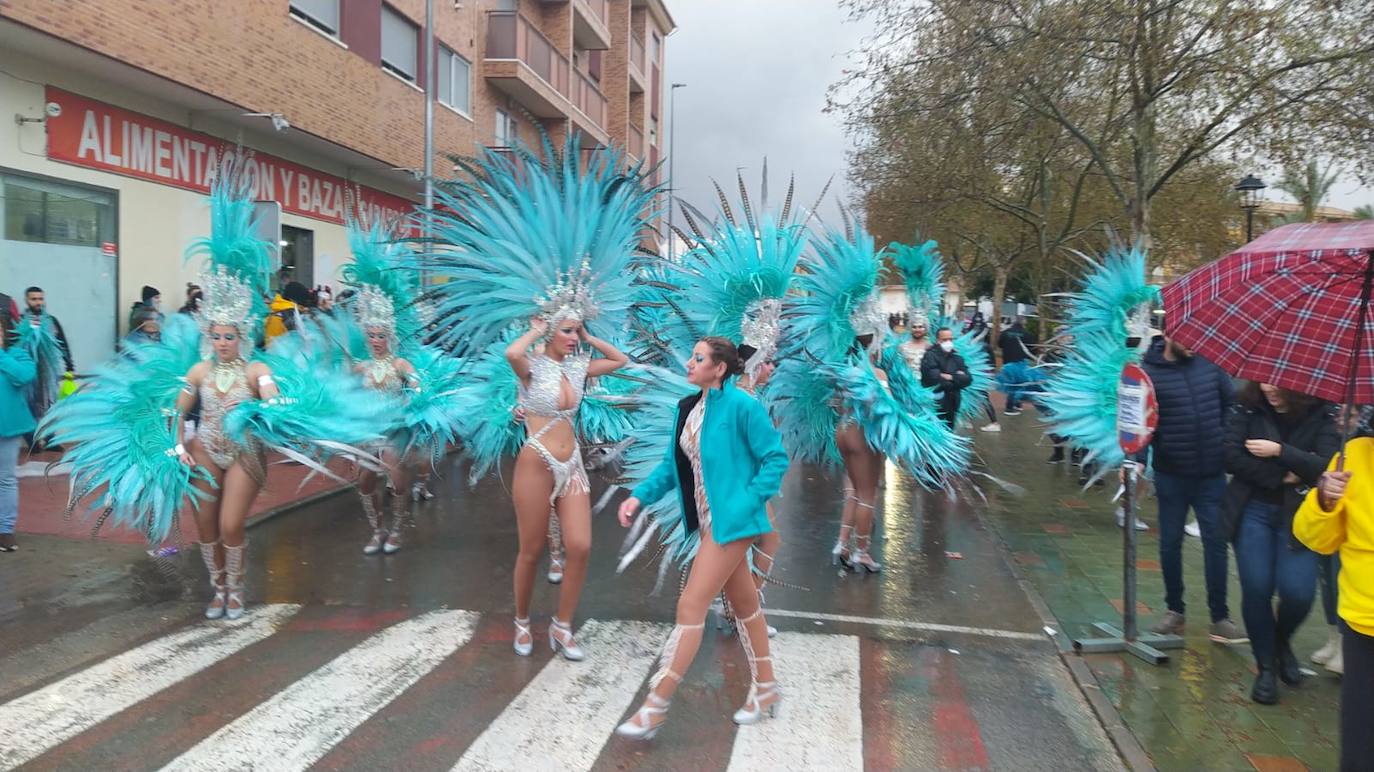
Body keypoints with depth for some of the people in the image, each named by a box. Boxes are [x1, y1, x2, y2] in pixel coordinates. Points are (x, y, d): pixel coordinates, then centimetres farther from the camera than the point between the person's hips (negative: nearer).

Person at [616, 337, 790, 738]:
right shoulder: (687, 408, 7)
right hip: (711, 521, 8)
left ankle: (656, 705, 3)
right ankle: (765, 688, 35)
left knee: (690, 606, -6)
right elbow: (673, 464, 10)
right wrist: (640, 496, -2)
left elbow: (776, 459, -13)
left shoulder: (741, 406, -16)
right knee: (744, 603, 19)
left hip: (731, 521, -8)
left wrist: (746, 505, -20)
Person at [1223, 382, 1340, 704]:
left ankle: (1282, 642, 24)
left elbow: (1327, 467, -14)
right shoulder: (1248, 411, -1)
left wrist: (1279, 451, -20)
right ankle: (1266, 668, 16)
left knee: (1298, 592, -11)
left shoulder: (1320, 416, -2)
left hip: (1298, 516, 0)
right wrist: (1282, 477, -13)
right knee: (1256, 590, -4)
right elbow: (1231, 456, -10)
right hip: (1253, 511, 0)